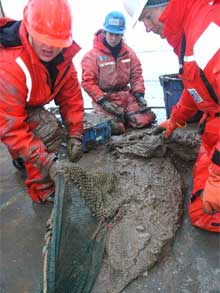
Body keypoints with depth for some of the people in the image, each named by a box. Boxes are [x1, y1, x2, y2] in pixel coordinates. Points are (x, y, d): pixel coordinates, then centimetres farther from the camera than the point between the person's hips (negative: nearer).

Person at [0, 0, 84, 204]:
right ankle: (42, 191, -10)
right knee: (48, 129, -25)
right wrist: (46, 162, -41)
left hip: (27, 106, 7)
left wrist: (75, 136, -15)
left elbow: (71, 97, -9)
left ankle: (21, 157, 24)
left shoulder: (61, 55, -16)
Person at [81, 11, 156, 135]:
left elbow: (136, 75, 11)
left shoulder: (129, 52, 7)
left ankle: (123, 116, 15)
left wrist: (139, 94, -4)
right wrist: (102, 101, -17)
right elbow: (88, 82, -9)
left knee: (145, 120, -13)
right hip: (105, 97, -4)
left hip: (127, 95, 4)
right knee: (115, 128, -27)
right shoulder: (92, 55, -7)